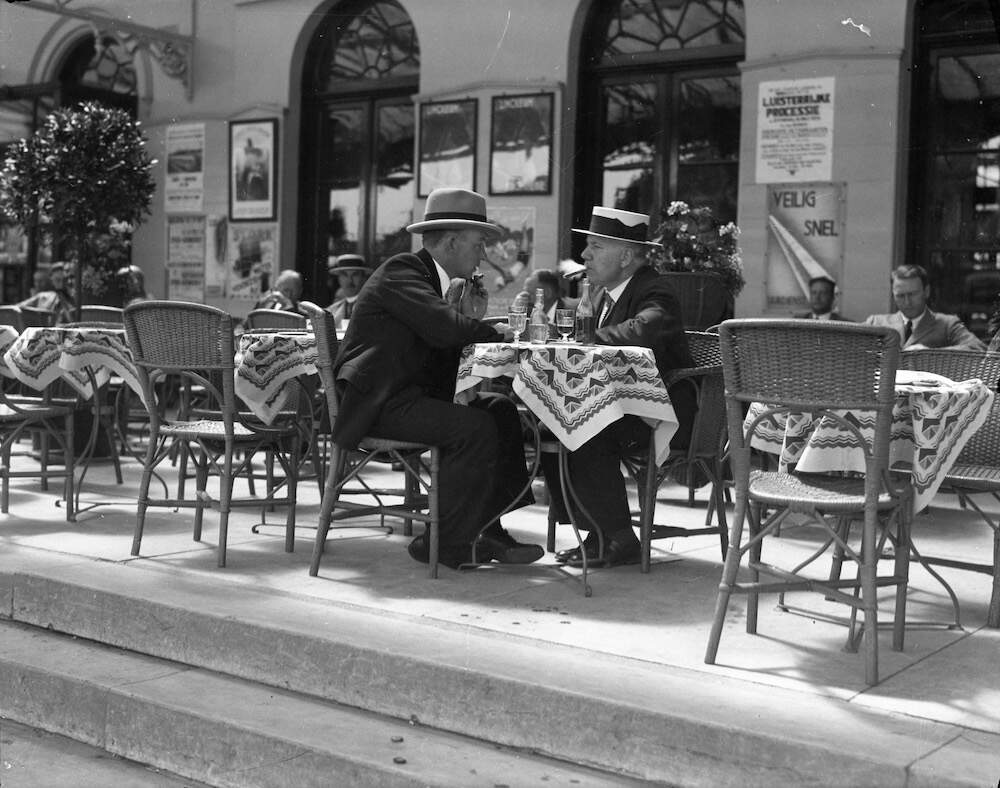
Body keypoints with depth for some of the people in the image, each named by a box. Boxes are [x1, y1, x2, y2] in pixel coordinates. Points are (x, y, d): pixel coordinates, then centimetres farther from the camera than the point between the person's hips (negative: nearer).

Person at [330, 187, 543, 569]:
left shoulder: (437, 279, 18)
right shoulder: (400, 270, -12)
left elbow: (448, 345, 12)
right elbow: (442, 326, -26)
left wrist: (469, 317, -4)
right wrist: (495, 333, -10)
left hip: (407, 393, 10)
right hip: (375, 402, -10)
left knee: (500, 409, 2)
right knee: (475, 428, -23)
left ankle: (486, 528, 0)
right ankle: (448, 543, -10)